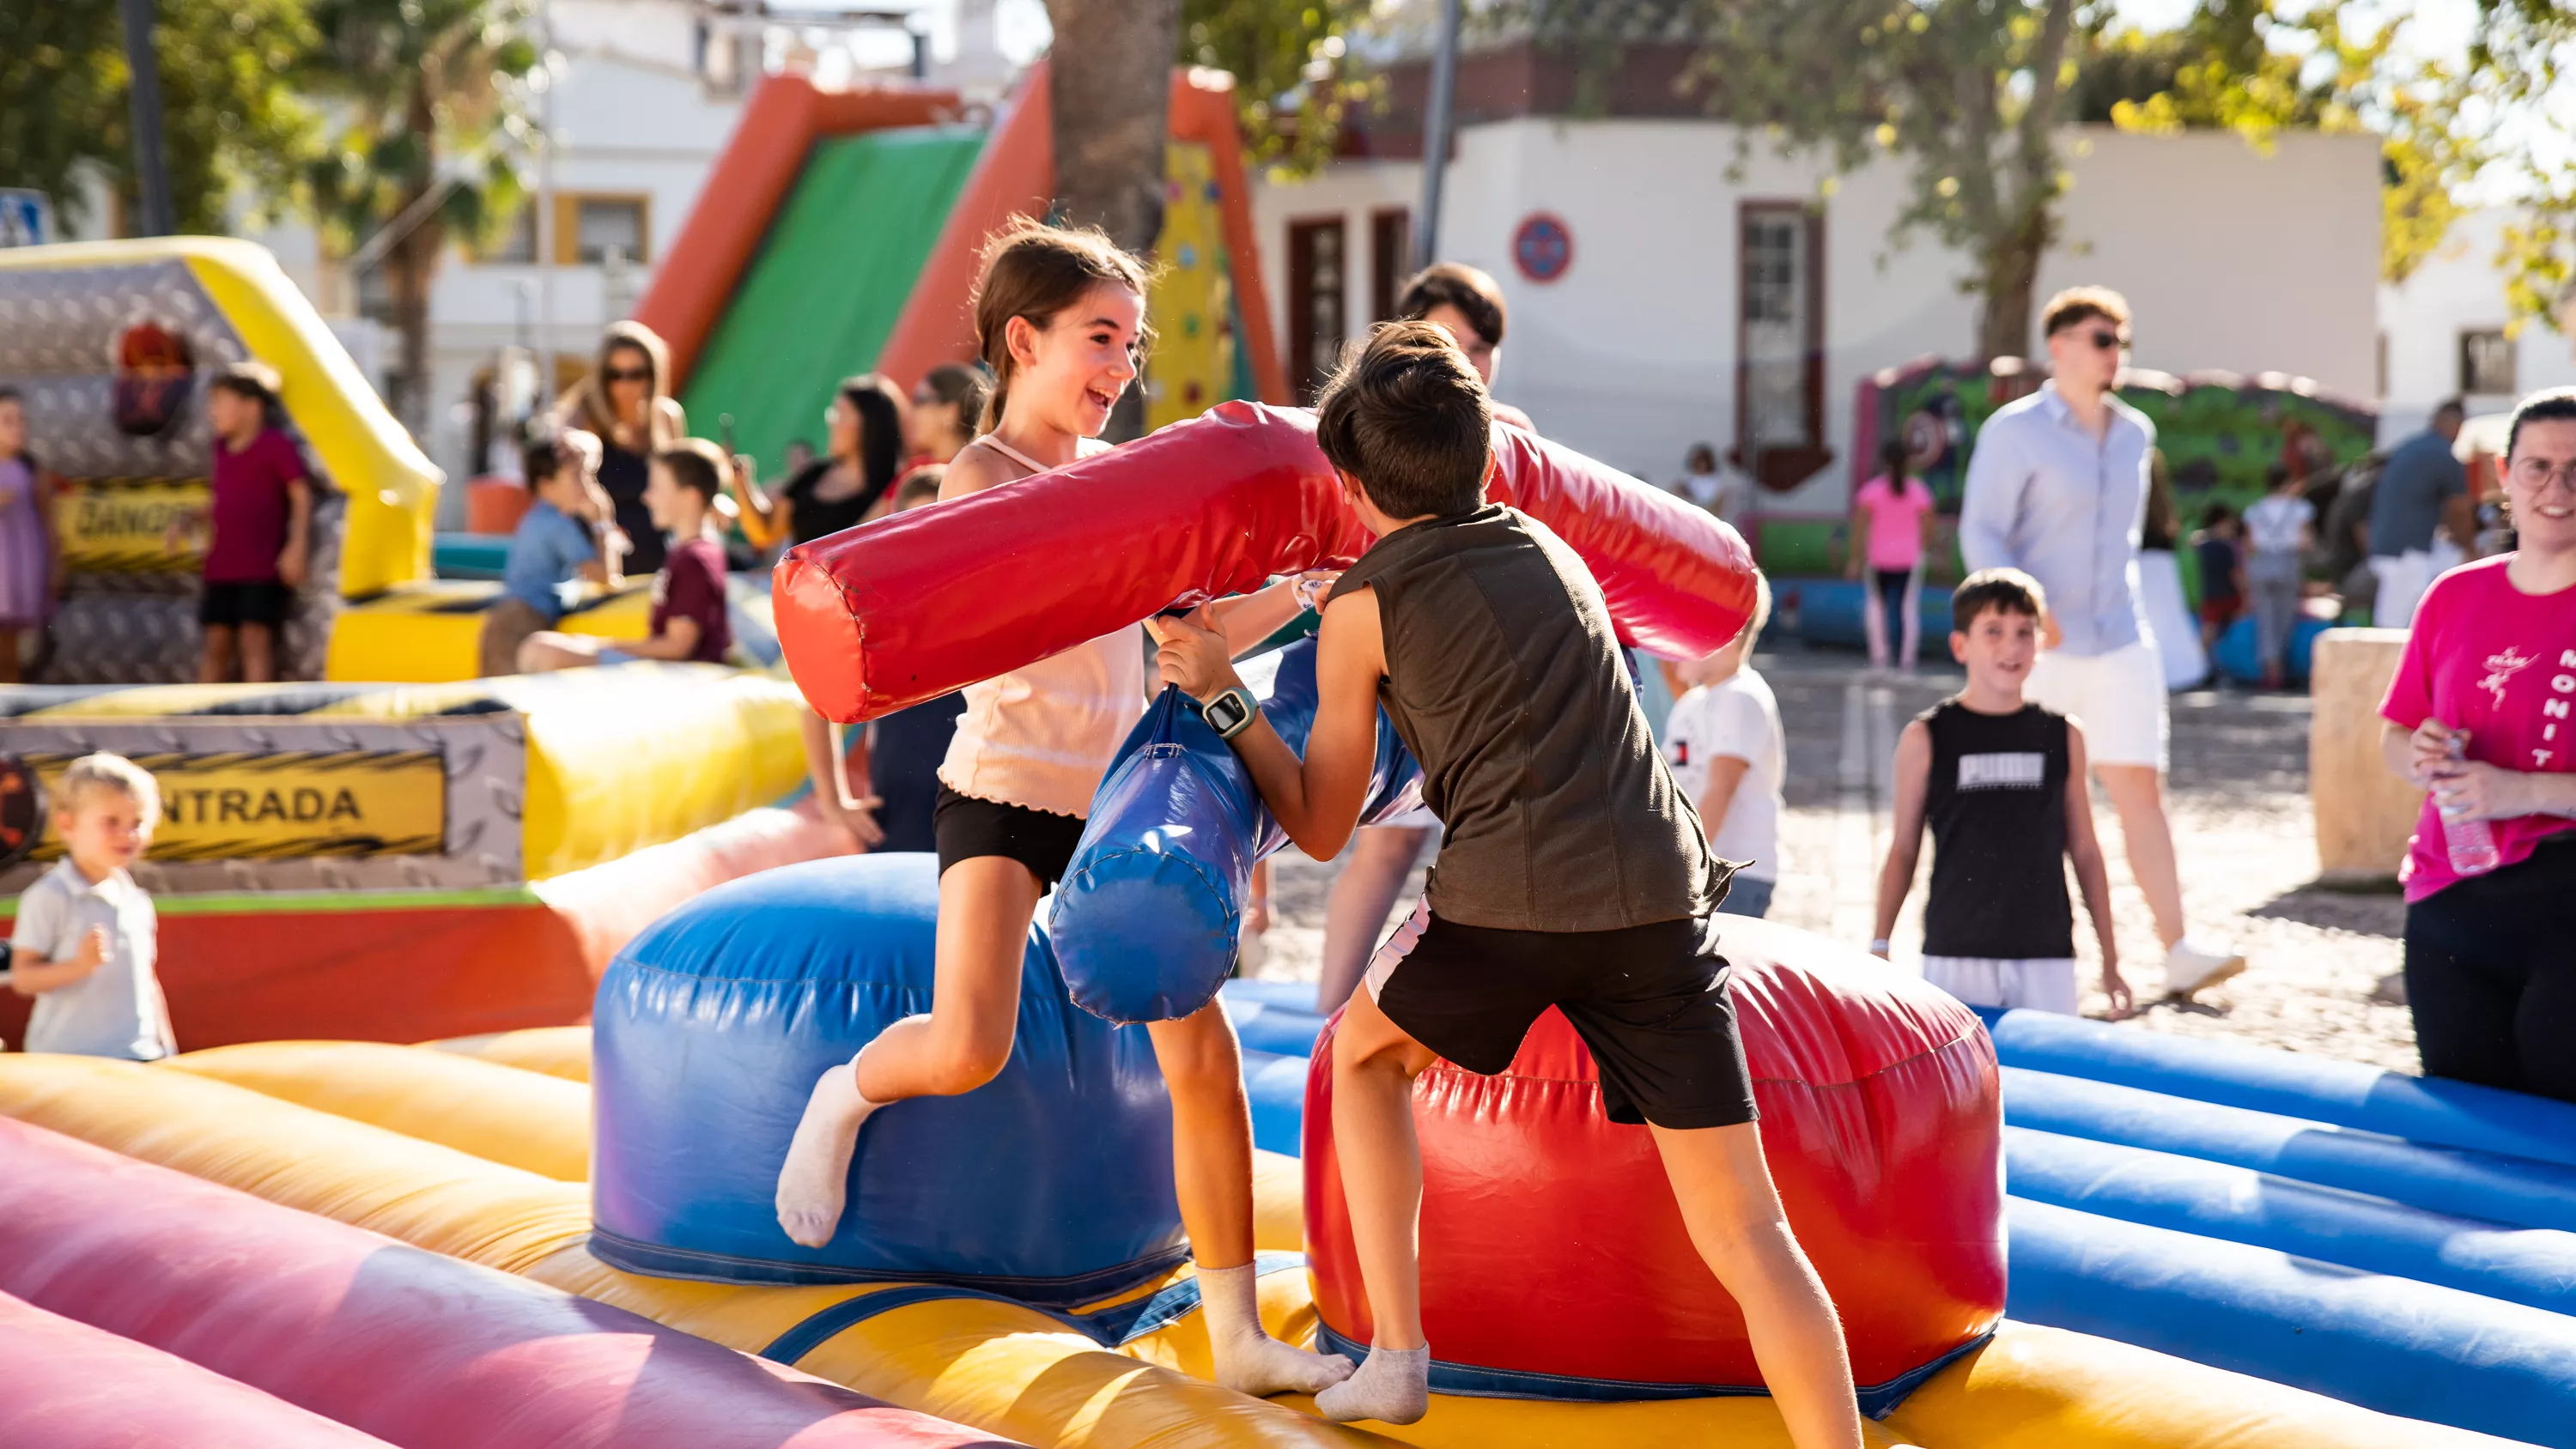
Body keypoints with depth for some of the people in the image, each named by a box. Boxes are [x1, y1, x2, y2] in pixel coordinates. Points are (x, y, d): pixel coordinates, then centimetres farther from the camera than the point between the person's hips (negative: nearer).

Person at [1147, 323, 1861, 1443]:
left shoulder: (1362, 608, 8)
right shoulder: (1552, 553, 21)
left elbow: (1321, 827, 14)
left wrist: (1222, 695, 20)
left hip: (1508, 907, -3)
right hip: (1662, 898, 3)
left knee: (1364, 1052, 27)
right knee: (1742, 1227, 2)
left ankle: (1396, 1351, 19)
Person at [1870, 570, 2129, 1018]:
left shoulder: (2063, 737, 6)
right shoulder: (1926, 738, 1)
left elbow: (2085, 852, 11)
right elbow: (1904, 849, 5)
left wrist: (2110, 960, 11)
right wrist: (1879, 948, 2)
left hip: (2047, 960, 2)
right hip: (1956, 956, -2)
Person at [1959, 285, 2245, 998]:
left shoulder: (2134, 433, 12)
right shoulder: (2014, 431, -6)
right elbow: (1980, 532, -12)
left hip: (2119, 643, 4)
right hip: (2038, 646, -4)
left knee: (2140, 786, -4)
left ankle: (2178, 949, -8)